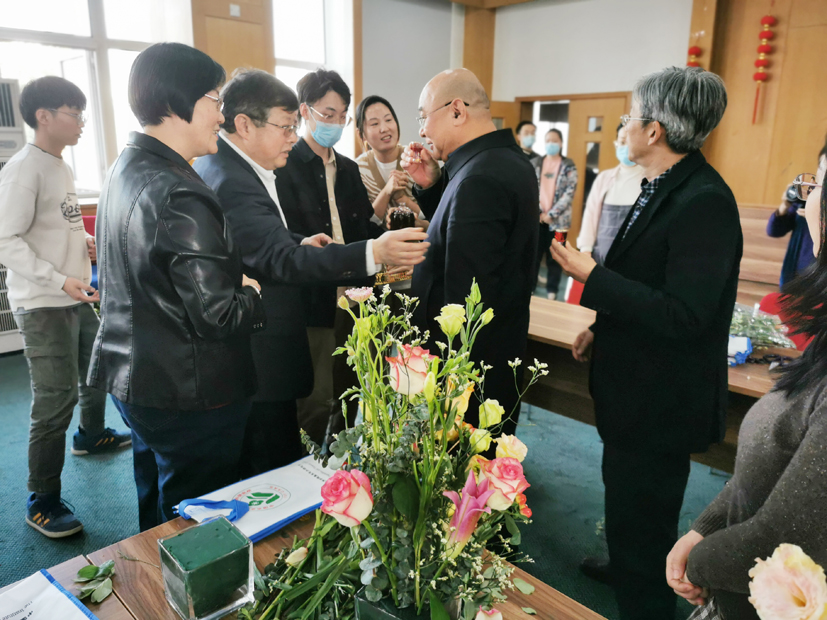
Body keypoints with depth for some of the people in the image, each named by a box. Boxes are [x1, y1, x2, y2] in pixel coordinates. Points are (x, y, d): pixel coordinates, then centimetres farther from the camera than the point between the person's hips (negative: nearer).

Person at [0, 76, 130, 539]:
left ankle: (91, 436, 49)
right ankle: (43, 503, 6)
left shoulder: (62, 167, 13)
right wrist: (60, 280, -27)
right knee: (57, 399, -7)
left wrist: (88, 243, 4)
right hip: (43, 306, -9)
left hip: (79, 297, 9)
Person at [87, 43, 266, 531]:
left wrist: (234, 283, 4)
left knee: (157, 517, 27)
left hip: (134, 379, 10)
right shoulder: (178, 197, -25)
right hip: (189, 395, -10)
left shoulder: (124, 171, 6)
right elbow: (216, 316, -26)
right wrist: (254, 296, -7)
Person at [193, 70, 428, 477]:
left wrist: (298, 244, 4)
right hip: (259, 364, -11)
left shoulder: (217, 167, 12)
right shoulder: (232, 183, -23)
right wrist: (373, 253, -40)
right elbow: (281, 260, -33)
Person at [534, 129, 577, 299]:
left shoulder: (569, 166, 2)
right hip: (536, 217, 2)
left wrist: (551, 214, -12)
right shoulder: (534, 163, 8)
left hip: (558, 219, -1)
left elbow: (570, 192, -6)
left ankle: (552, 290, 15)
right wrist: (537, 212, -9)